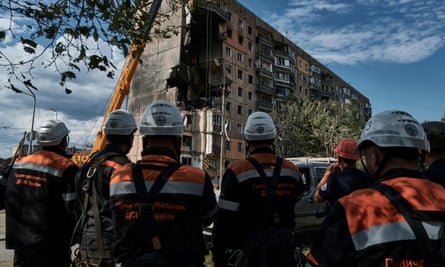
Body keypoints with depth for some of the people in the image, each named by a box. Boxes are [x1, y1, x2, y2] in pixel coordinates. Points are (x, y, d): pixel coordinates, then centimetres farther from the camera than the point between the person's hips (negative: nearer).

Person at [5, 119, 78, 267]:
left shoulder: (19, 163, 4)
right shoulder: (66, 168, -17)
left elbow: (8, 200, 10)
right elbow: (73, 209, -18)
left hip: (19, 241, 6)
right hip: (50, 245, -6)